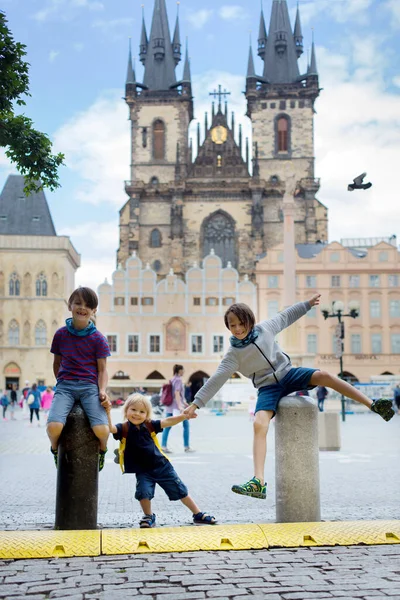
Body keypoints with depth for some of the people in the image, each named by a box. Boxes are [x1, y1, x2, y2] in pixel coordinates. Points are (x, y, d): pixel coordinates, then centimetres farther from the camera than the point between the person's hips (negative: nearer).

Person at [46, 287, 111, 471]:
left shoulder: (98, 339, 2)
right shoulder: (60, 334, 6)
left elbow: (102, 369, 2)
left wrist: (102, 390, -13)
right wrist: (61, 382, 8)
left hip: (89, 386, -1)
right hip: (65, 386, 1)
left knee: (102, 429, -25)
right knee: (54, 426, -27)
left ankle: (102, 449, 14)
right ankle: (55, 448, 11)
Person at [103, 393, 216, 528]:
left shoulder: (149, 425, -6)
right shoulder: (124, 429, -10)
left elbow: (168, 422, -13)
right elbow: (110, 428, -28)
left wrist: (184, 416, -27)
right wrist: (108, 412, -42)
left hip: (162, 466, 1)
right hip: (142, 471, -1)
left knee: (180, 491, 8)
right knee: (144, 493, -22)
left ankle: (198, 515, 24)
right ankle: (149, 517, 8)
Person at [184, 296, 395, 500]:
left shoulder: (264, 328, -3)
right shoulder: (233, 355, -10)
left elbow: (285, 316, 14)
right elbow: (216, 380, -12)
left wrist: (307, 304, 20)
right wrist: (196, 403, -17)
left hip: (288, 373, 2)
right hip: (268, 387, -2)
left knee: (324, 376, -23)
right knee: (259, 424, -27)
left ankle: (373, 405, -20)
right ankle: (258, 482, -35)